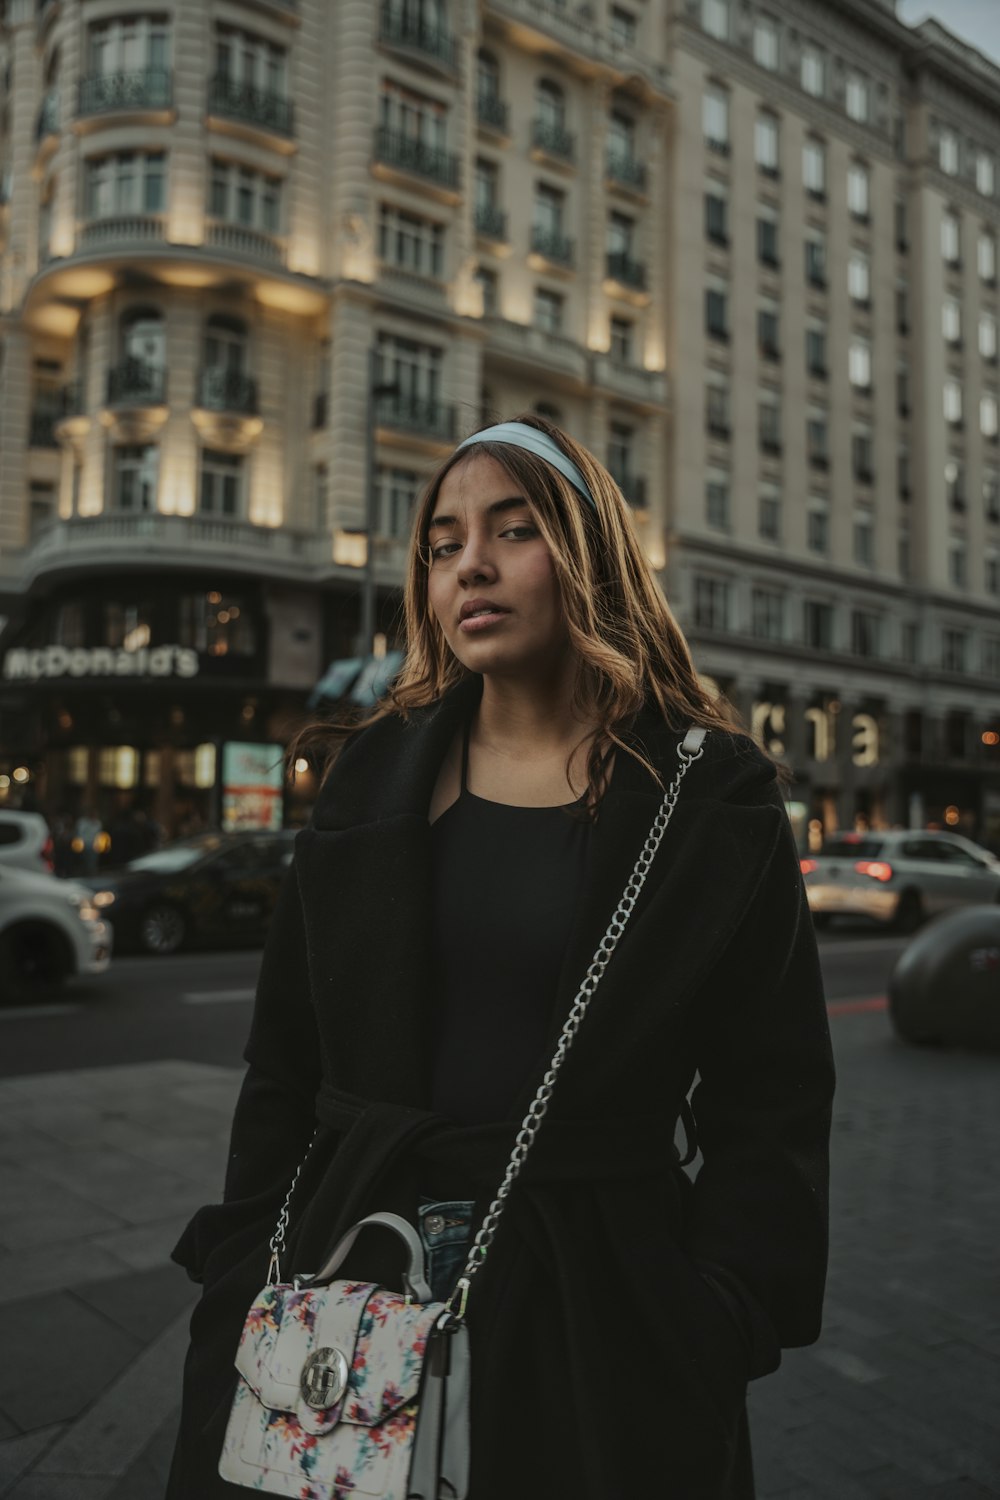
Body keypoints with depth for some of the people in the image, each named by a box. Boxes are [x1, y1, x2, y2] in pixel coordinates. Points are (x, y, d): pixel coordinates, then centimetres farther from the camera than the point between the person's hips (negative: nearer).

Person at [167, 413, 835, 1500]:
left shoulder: (711, 798, -5)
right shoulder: (372, 779, 3)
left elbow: (770, 1104, -4)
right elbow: (283, 1066, 5)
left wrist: (720, 1323, -11)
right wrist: (245, 1285, 0)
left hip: (595, 1304, -2)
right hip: (348, 1278, 3)